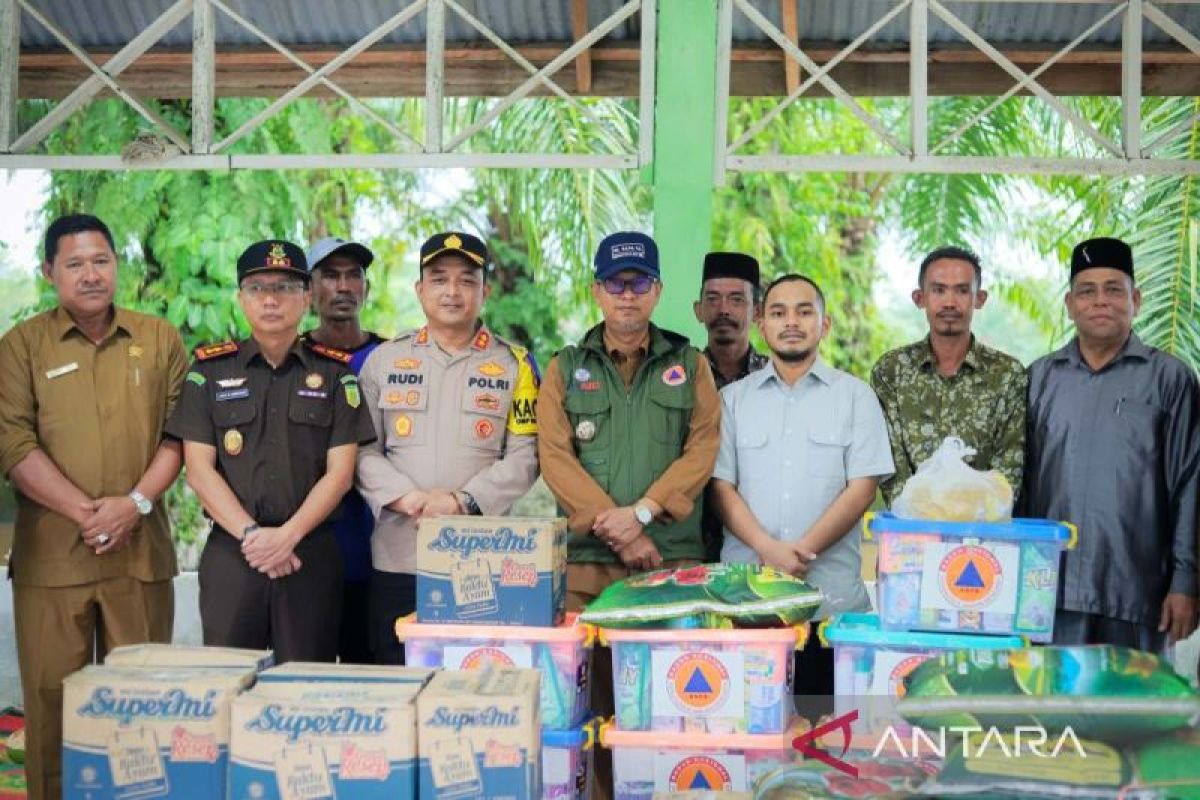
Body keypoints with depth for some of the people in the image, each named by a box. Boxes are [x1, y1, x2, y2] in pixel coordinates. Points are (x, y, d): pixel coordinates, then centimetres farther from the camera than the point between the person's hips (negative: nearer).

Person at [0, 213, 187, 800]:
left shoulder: (160, 340, 9)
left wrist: (137, 502, -10)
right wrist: (87, 512, -13)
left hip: (141, 549, 1)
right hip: (51, 554, -1)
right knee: (52, 698, 3)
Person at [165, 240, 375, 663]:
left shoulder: (335, 372, 7)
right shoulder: (210, 369, 8)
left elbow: (339, 472, 0)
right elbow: (199, 469, 1)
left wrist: (288, 535, -12)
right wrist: (250, 533, -11)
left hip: (312, 553, 0)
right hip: (229, 553, 0)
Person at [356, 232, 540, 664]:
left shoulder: (514, 365, 7)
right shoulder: (384, 360, 11)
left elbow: (524, 457, -1)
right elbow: (362, 449, 5)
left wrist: (463, 501, -14)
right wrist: (408, 498, -12)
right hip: (397, 559, 2)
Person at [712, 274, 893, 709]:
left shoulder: (855, 396, 8)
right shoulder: (733, 398, 12)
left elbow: (862, 488, -1)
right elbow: (721, 485, 4)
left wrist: (802, 550, -12)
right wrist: (769, 549, -12)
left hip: (833, 595, -1)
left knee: (825, 718, 0)